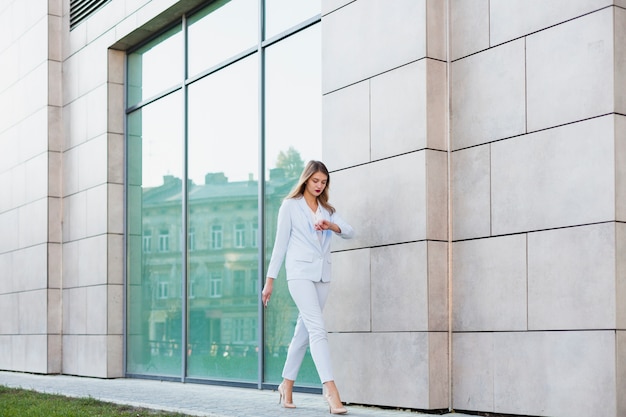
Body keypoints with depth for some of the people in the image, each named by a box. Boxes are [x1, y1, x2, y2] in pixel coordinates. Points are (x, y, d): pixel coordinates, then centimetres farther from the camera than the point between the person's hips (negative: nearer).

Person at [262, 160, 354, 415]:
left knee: (304, 331, 9)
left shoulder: (327, 210, 17)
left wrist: (331, 225, -18)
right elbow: (280, 243, 3)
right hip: (300, 272, -5)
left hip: (322, 274, 5)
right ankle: (331, 391, -25)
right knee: (317, 329, -17)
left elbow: (349, 232, 3)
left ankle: (287, 385, 22)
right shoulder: (290, 205, 5)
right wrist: (270, 280, 1)